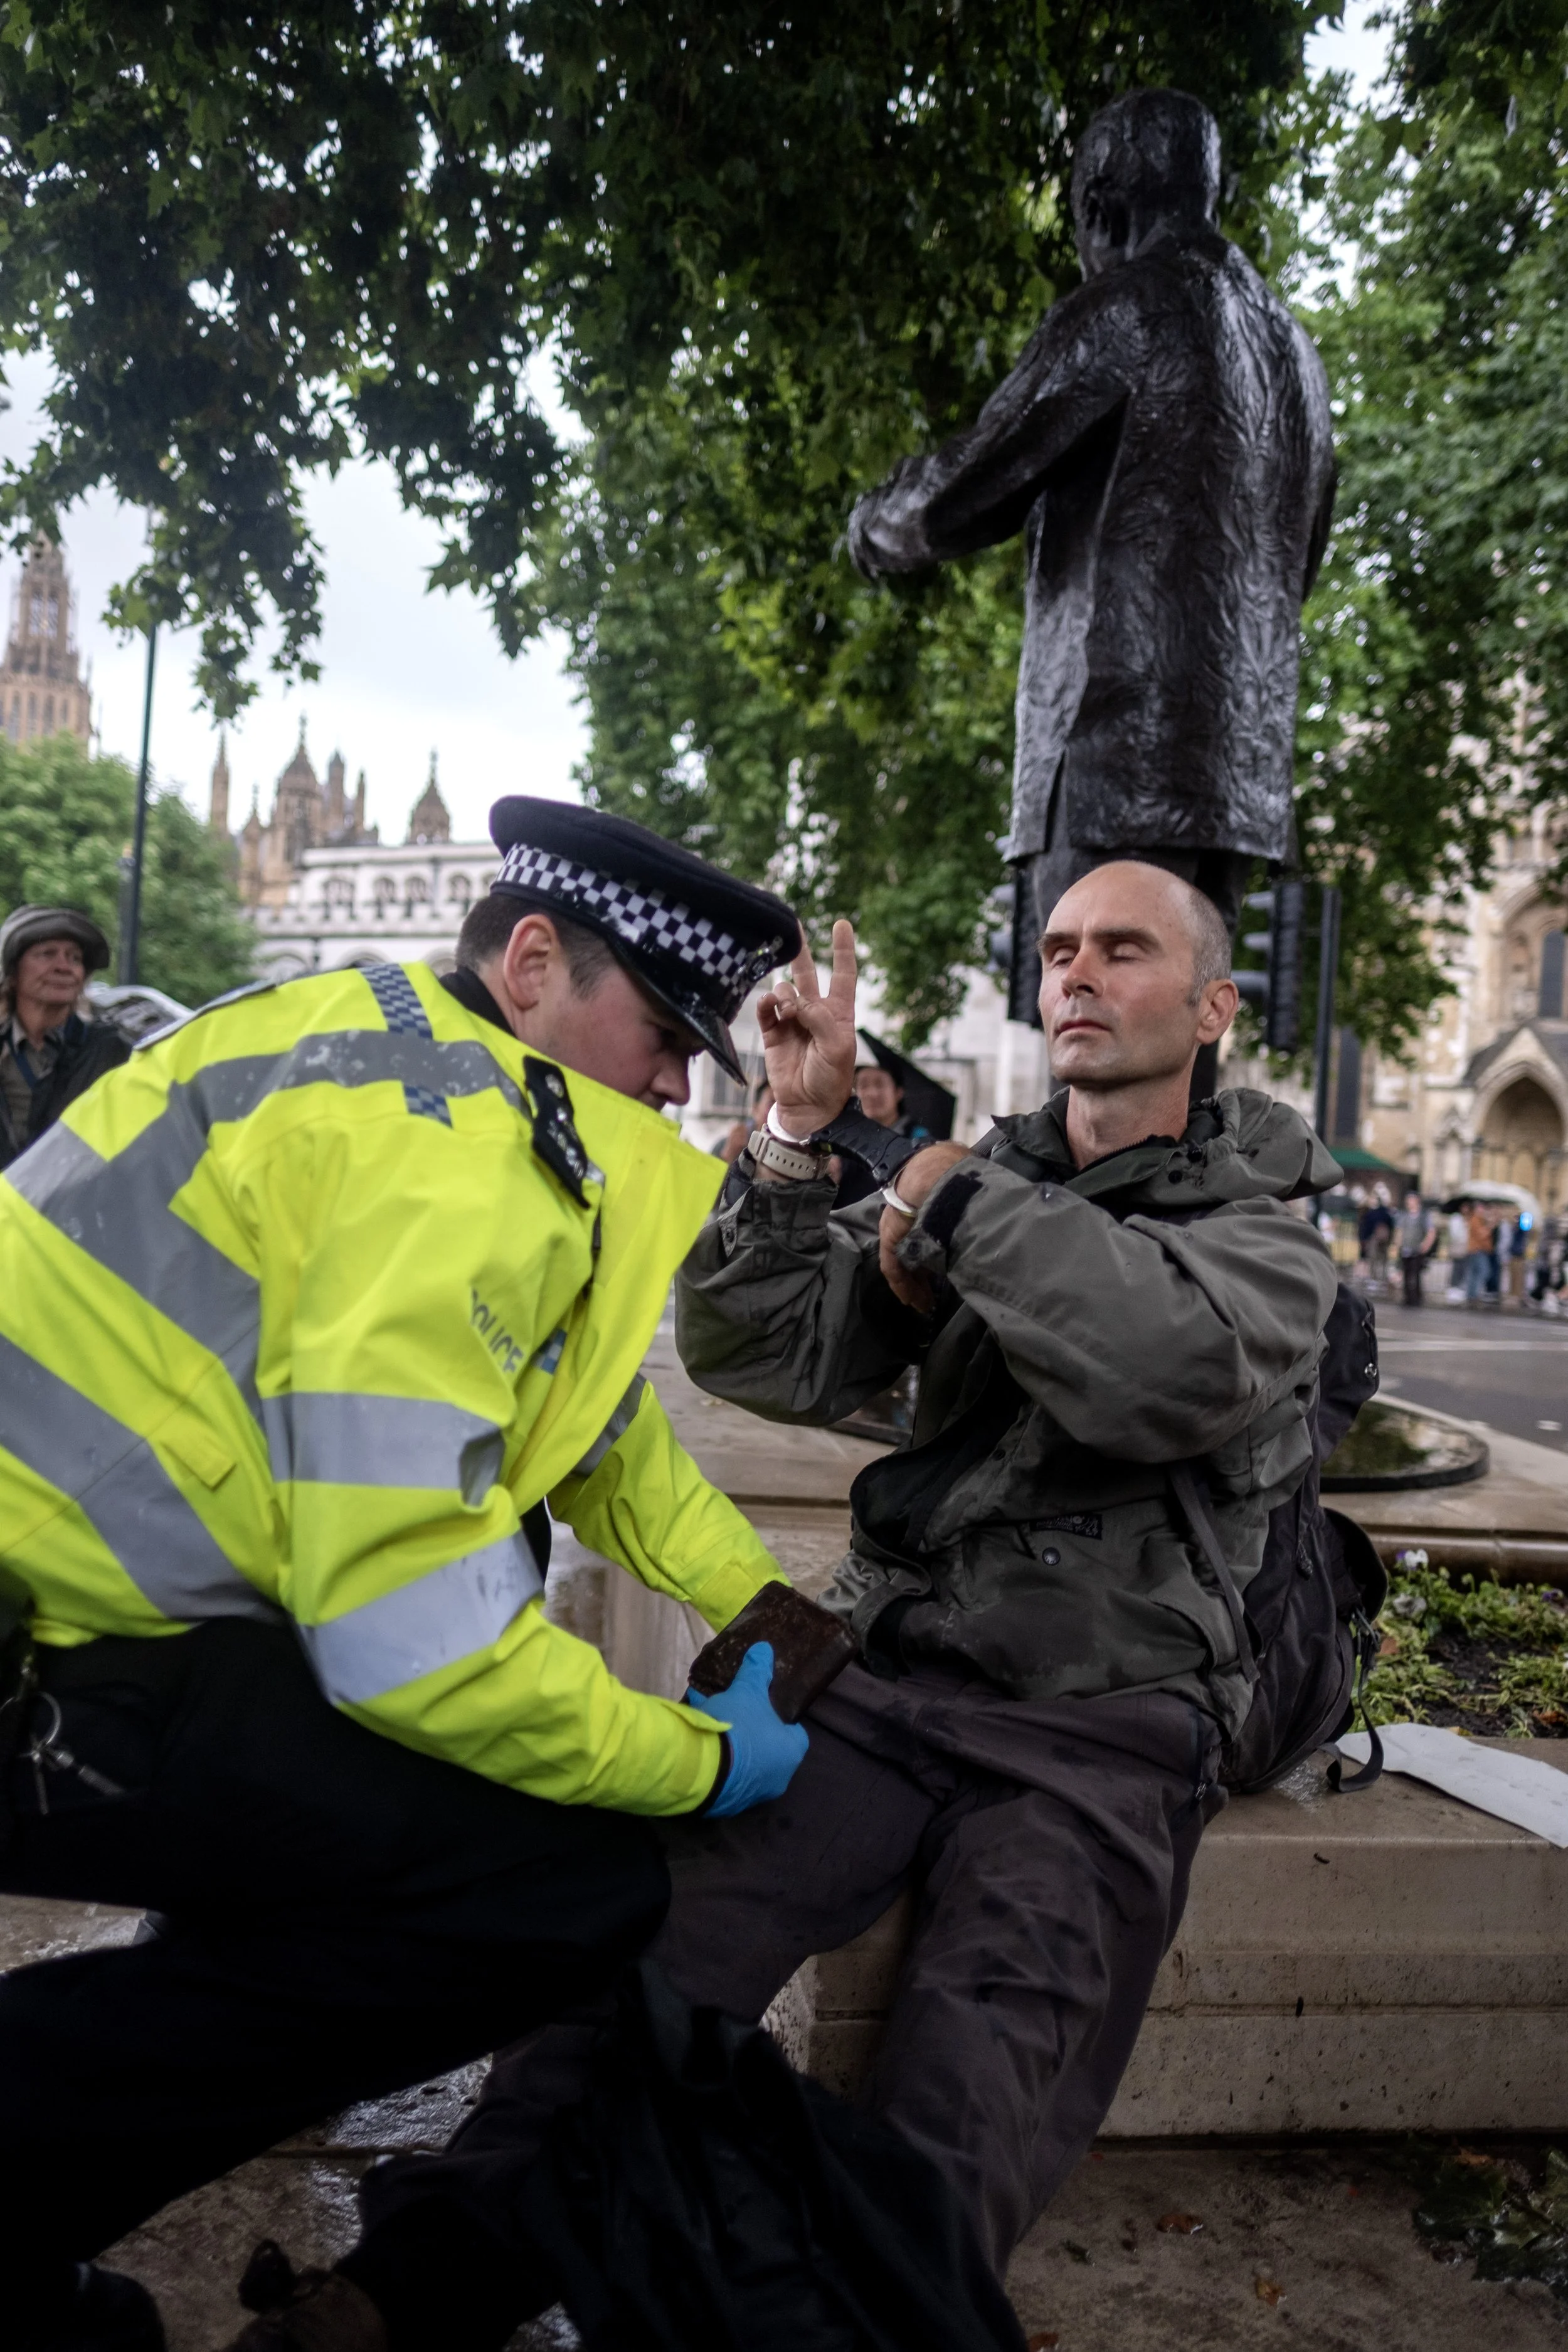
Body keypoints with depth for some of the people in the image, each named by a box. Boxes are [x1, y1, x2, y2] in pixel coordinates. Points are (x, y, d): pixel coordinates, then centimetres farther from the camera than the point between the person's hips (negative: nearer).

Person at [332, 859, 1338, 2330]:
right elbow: (768, 1360, 5)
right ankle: (418, 2291, -25)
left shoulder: (1264, 1234, 7)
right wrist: (796, 1131, -6)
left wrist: (959, 1199, -9)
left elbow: (1172, 1370, -19)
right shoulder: (981, 1189, 16)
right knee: (657, 1918, -23)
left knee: (978, 2071, -28)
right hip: (885, 1669, 2)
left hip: (1098, 1727, -1)